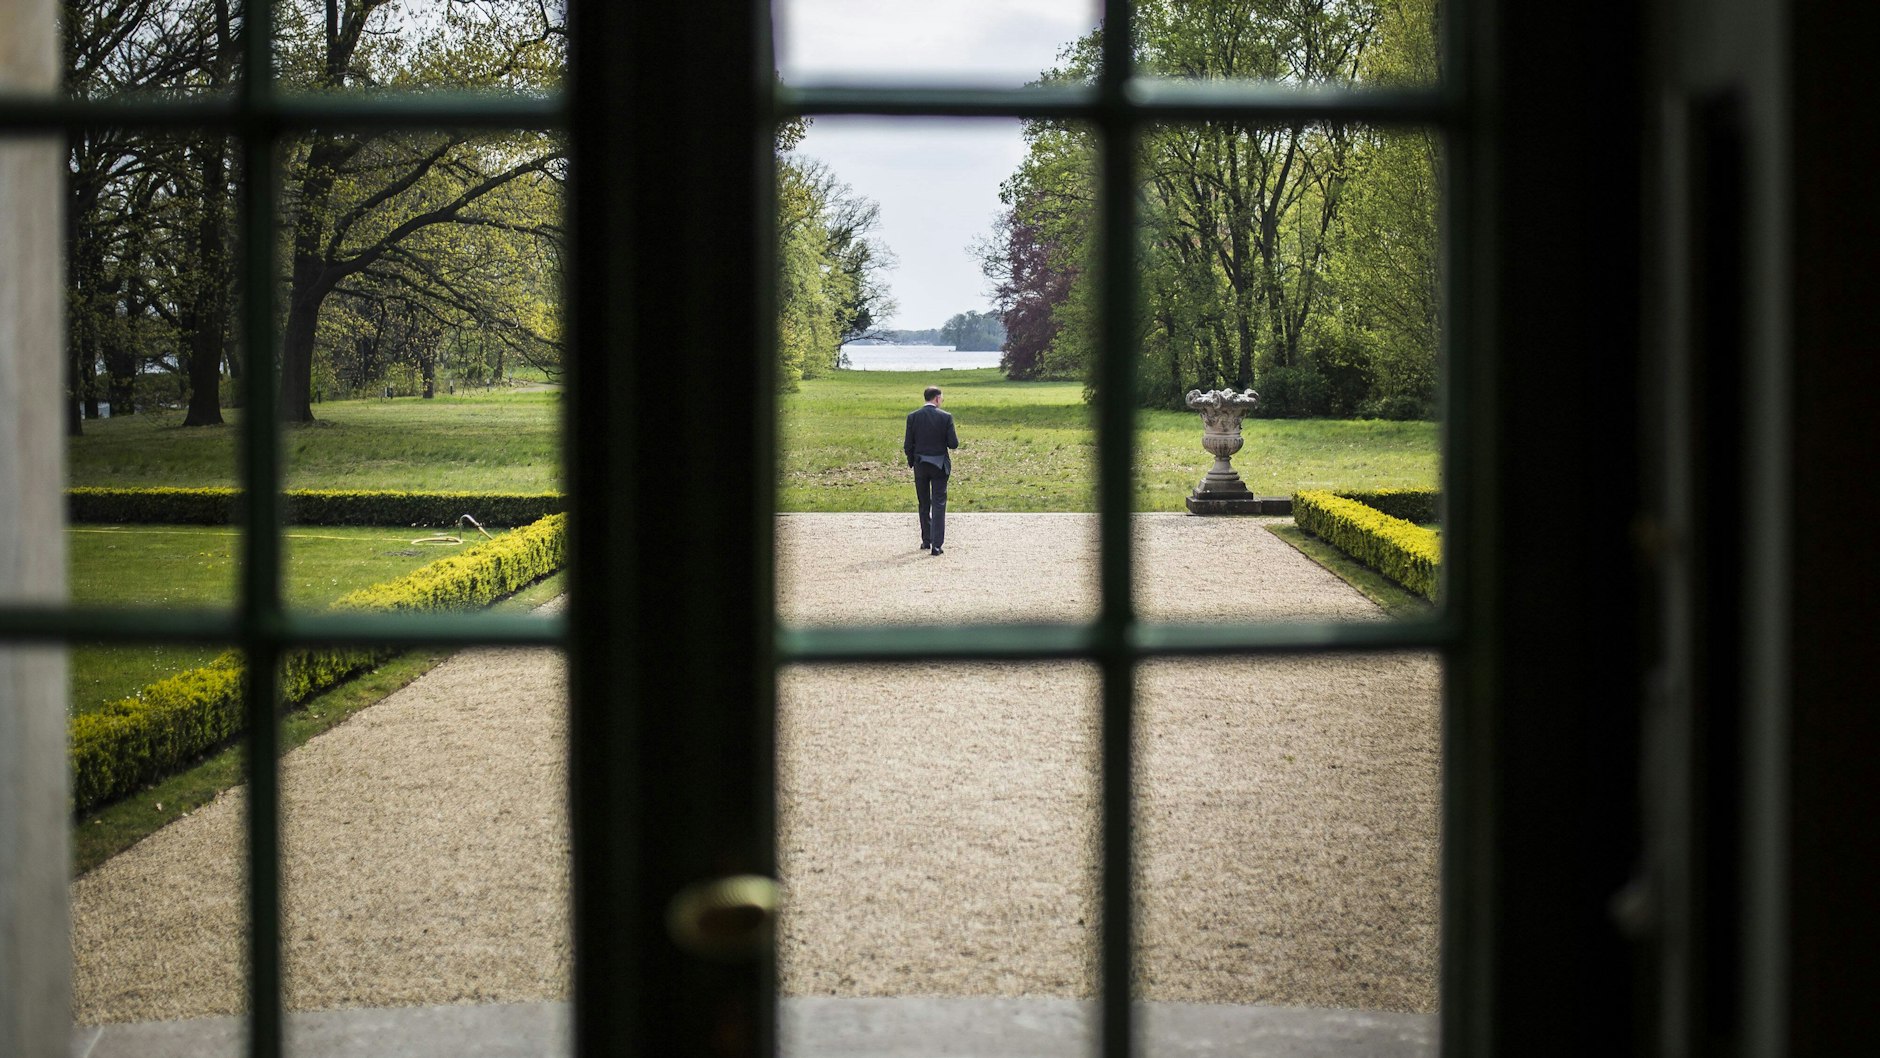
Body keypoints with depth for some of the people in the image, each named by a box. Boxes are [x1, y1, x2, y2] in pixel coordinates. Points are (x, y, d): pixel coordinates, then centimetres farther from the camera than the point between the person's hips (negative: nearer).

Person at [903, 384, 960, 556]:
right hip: (939, 465, -2)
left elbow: (908, 445, -4)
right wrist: (955, 439, 12)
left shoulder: (913, 416, -5)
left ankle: (926, 541, 23)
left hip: (920, 464, 2)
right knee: (938, 504, 0)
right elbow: (953, 444, -11)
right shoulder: (945, 417, -10)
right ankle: (936, 544, -8)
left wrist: (912, 461, 13)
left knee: (924, 504, 17)